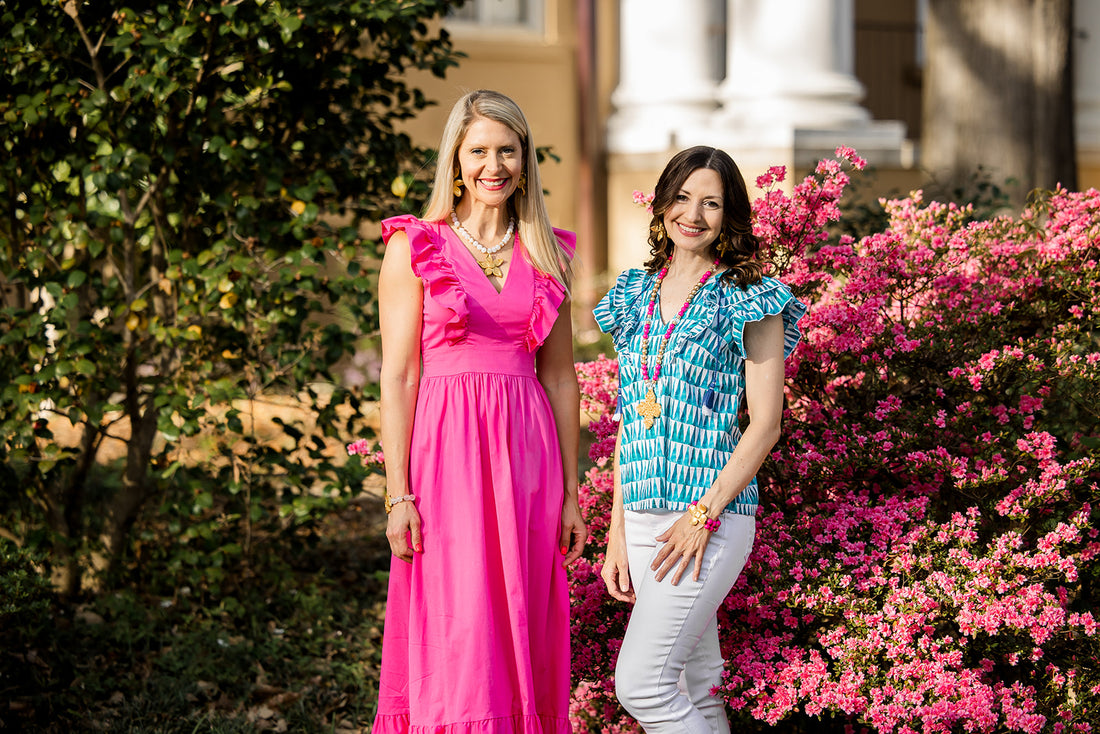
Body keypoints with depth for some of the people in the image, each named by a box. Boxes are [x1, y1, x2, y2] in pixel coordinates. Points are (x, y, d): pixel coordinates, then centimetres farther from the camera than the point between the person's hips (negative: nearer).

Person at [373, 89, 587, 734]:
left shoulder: (546, 255, 11)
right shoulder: (415, 248, -1)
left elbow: (561, 378, 13)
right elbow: (398, 376, -4)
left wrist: (571, 492, 9)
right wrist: (399, 494, -10)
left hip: (526, 455, 4)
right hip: (447, 450, -4)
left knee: (525, 638, 5)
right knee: (456, 638, -7)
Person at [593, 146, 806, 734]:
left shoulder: (749, 300, -3)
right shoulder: (637, 294, 13)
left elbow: (764, 424, -7)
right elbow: (629, 420, 15)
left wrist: (703, 515, -15)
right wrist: (617, 528, 9)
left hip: (712, 514, -6)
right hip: (644, 514, 6)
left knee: (639, 682, -13)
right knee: (696, 686, 9)